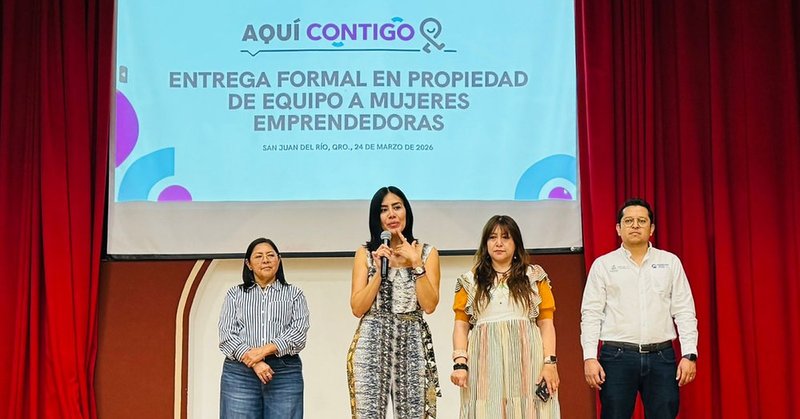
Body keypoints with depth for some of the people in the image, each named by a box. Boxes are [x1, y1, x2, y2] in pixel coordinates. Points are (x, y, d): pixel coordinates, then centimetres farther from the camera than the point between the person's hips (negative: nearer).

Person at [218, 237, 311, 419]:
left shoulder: (294, 294, 14)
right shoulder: (235, 294, 14)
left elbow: (299, 332, 0)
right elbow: (226, 334, 3)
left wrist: (264, 350, -14)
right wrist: (253, 361, -12)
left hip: (285, 372, 0)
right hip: (239, 372, 0)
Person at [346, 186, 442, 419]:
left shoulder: (427, 252, 7)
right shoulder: (365, 253, 7)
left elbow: (430, 305, -3)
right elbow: (357, 308, -1)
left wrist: (416, 263, -9)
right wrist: (380, 270, -8)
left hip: (413, 343, 0)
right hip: (372, 343, 0)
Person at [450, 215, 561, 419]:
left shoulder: (535, 277, 11)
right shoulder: (471, 281, 12)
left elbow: (546, 324, 5)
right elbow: (461, 326, 7)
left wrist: (550, 362, -6)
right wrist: (460, 363, -6)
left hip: (526, 362, 0)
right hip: (485, 365, 0)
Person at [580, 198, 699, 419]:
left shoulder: (670, 262, 8)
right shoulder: (603, 265, 4)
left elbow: (684, 312, 6)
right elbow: (591, 314, 1)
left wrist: (689, 354, -3)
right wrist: (590, 357, -8)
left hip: (661, 357, 1)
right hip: (617, 357, -1)